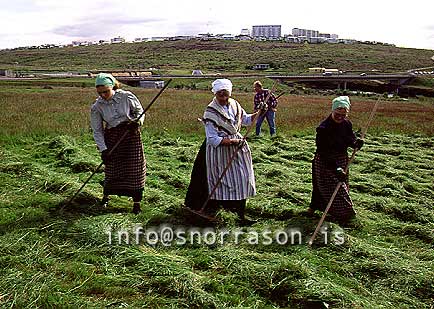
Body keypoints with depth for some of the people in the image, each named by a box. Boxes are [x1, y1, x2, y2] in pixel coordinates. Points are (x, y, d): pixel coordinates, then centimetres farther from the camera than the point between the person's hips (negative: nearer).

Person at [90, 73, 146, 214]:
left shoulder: (127, 97, -11)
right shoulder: (96, 107, -8)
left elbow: (140, 111, 5)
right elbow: (97, 130, -2)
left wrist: (137, 121, -16)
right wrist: (103, 149, -10)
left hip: (131, 135, 0)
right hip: (112, 138, 1)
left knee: (135, 169, 1)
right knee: (111, 170, 3)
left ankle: (136, 202, 15)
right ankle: (106, 196, 33)